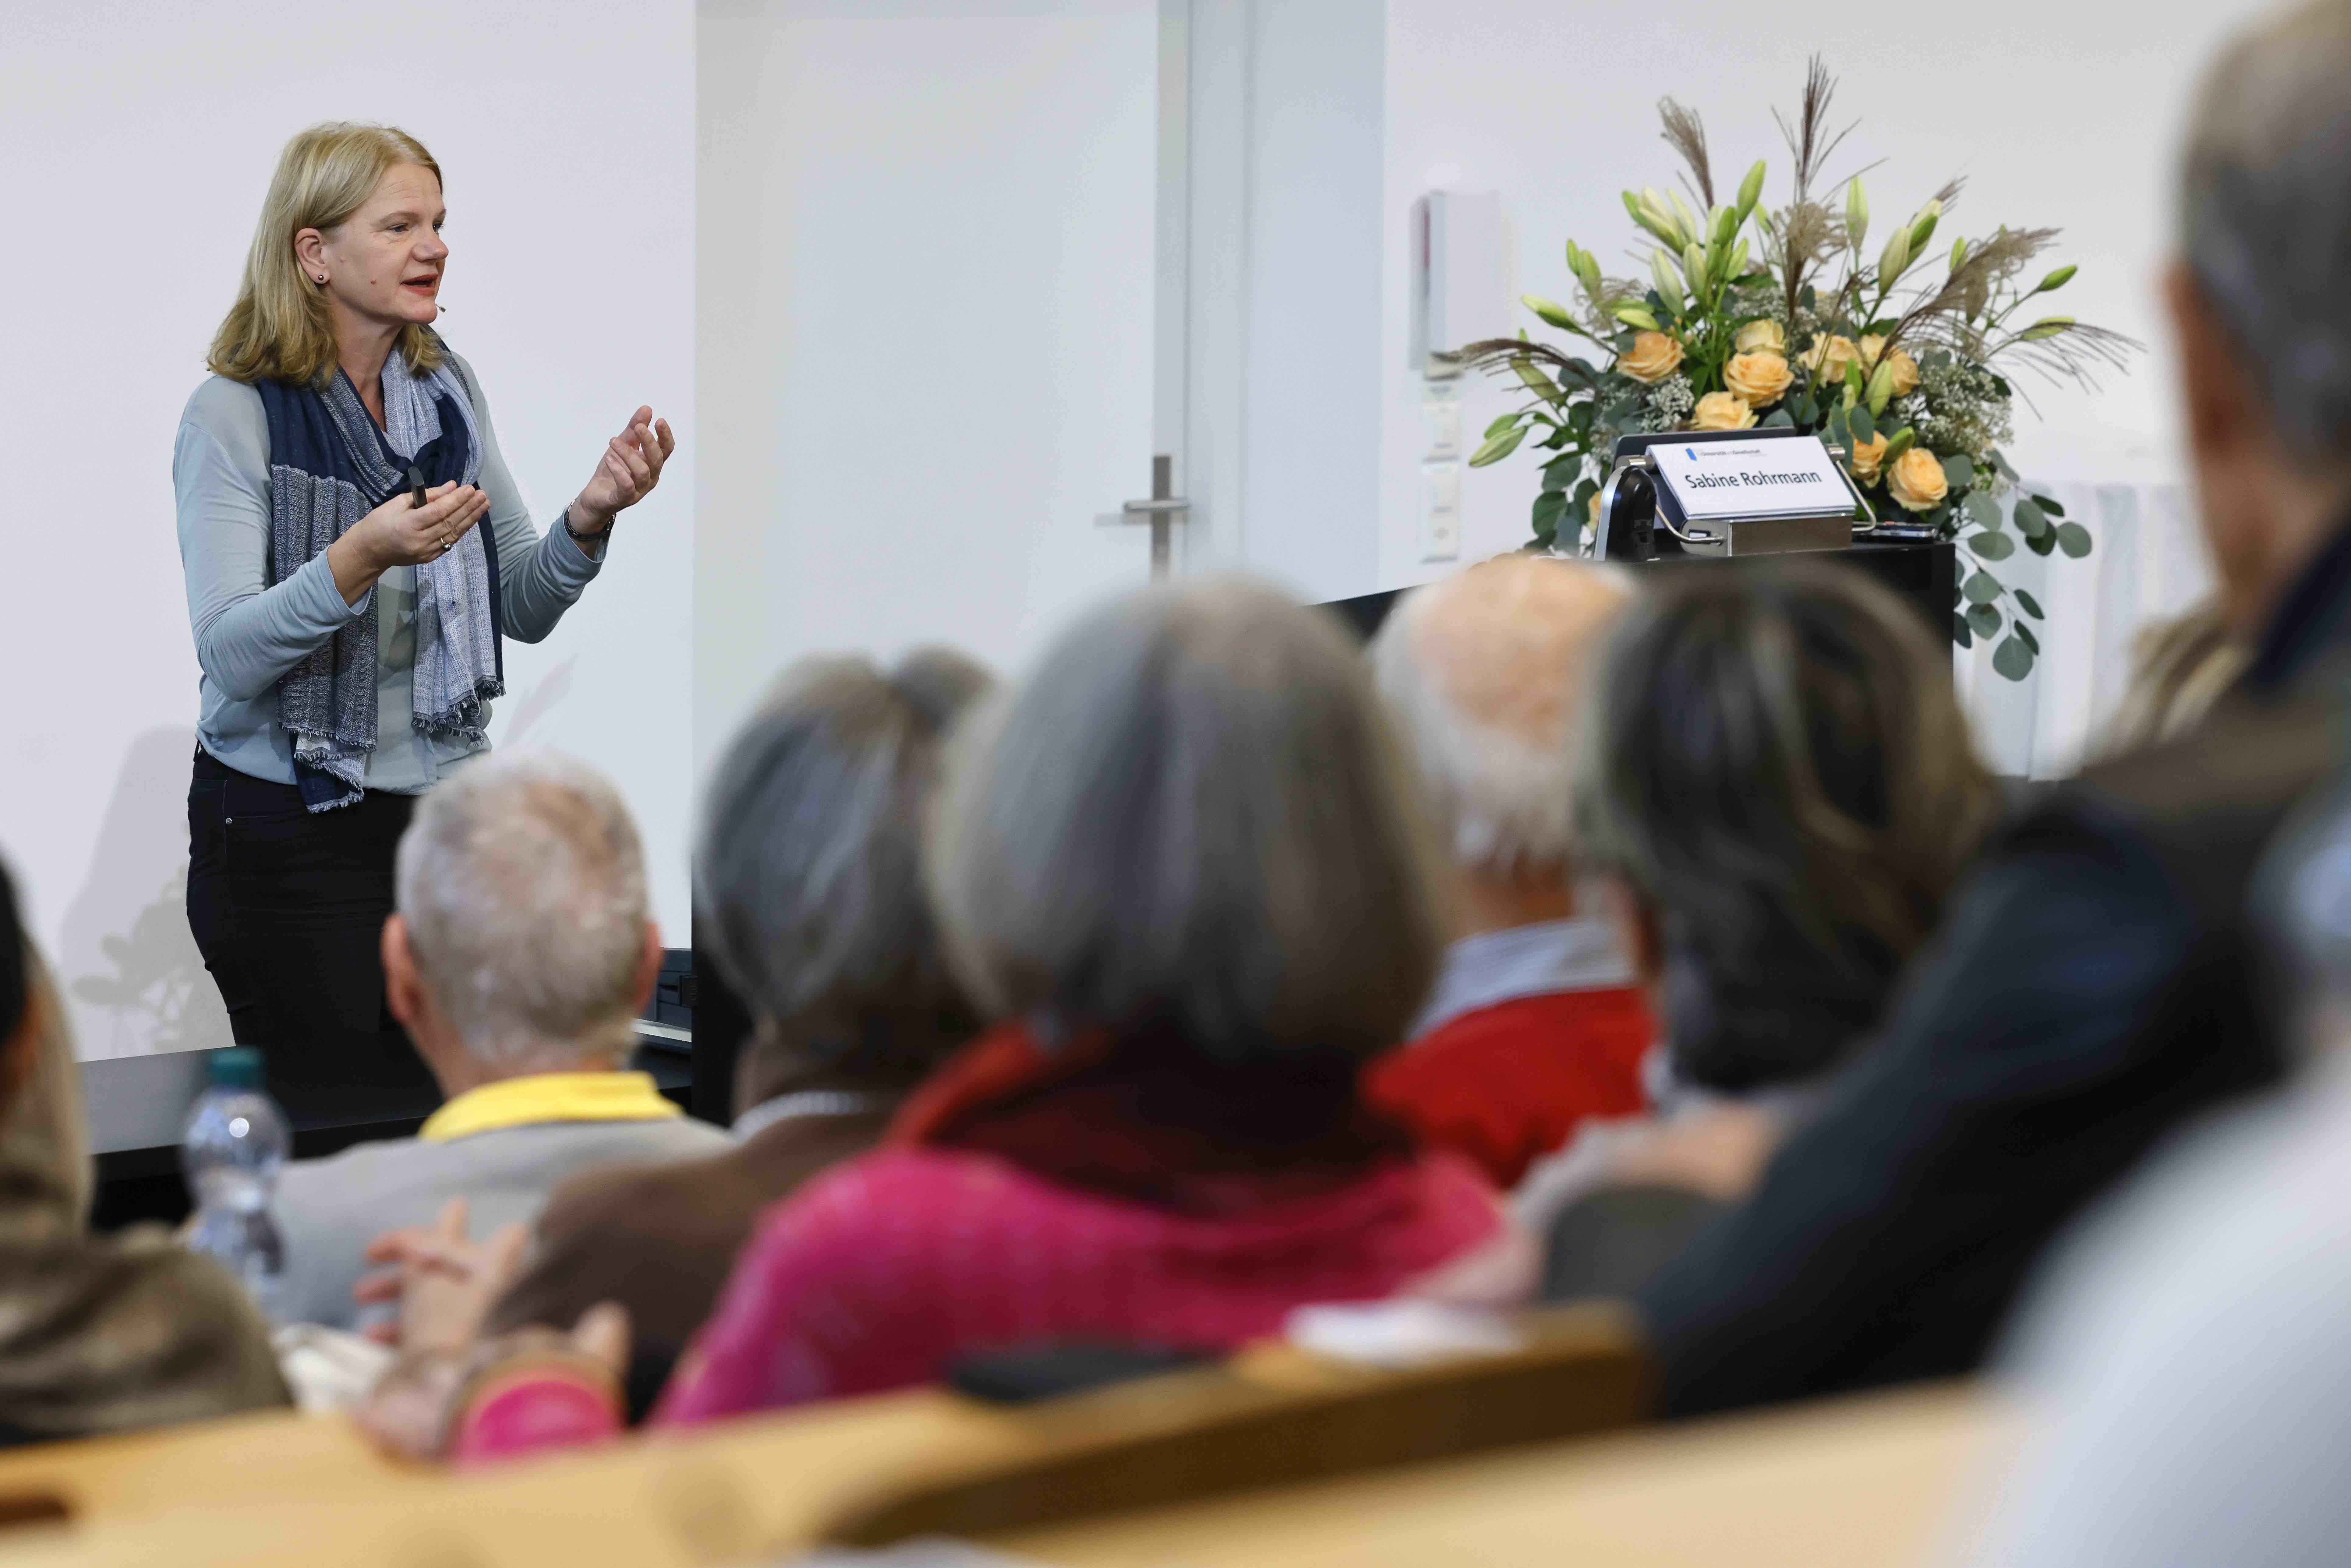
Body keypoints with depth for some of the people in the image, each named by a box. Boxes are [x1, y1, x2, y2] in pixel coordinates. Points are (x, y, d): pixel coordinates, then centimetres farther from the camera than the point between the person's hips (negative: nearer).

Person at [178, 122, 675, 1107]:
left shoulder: (448, 390, 8)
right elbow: (229, 654, -18)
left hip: (445, 812, 5)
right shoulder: (235, 416, -10)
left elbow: (522, 611, 11)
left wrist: (588, 520, -9)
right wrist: (361, 559, -33)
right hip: (289, 833, -5)